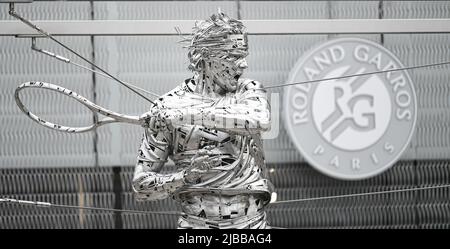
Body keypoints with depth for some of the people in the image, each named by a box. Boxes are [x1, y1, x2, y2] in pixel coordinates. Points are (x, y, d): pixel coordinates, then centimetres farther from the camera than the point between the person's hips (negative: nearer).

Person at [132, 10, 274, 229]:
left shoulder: (249, 91, 4)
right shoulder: (168, 107, -2)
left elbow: (260, 121, -21)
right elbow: (141, 185, -1)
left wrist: (187, 115, -23)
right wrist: (186, 176, -18)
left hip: (252, 221, 2)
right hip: (196, 223, -1)